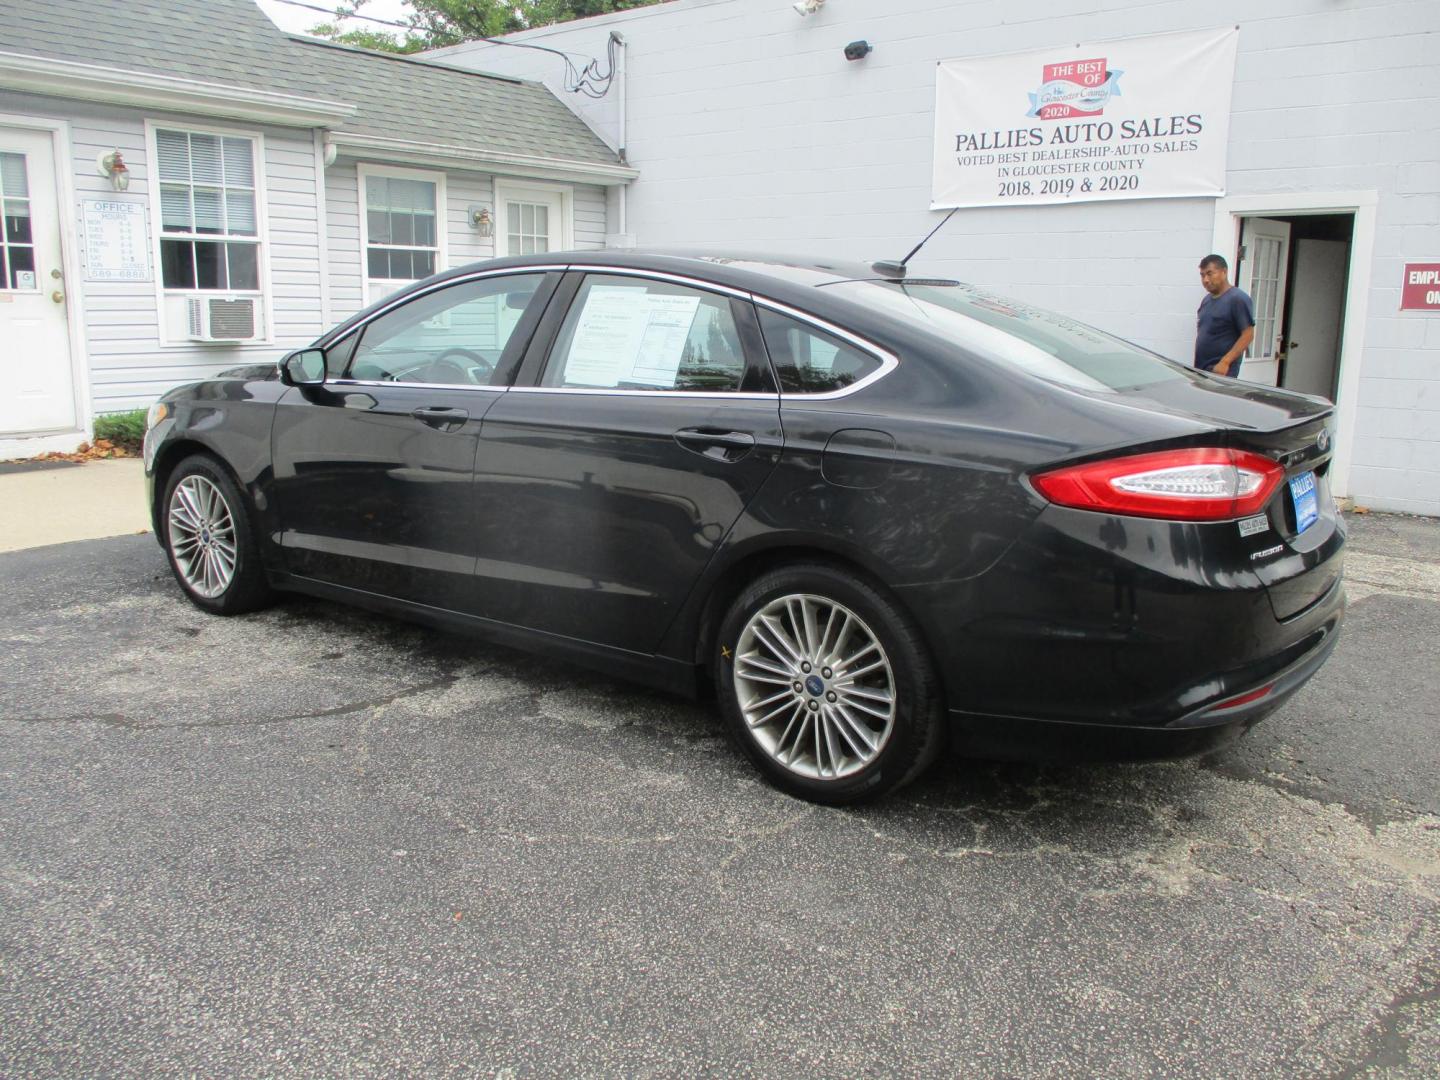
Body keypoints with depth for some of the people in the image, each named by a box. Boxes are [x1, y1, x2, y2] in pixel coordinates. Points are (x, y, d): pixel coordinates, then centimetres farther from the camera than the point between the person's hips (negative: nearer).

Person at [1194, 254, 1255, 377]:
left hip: (1220, 371, -8)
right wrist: (1196, 363, 14)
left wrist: (1225, 362, -22)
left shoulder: (1238, 299, -9)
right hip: (1201, 368, 8)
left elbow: (1248, 335, -14)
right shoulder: (1207, 299, 17)